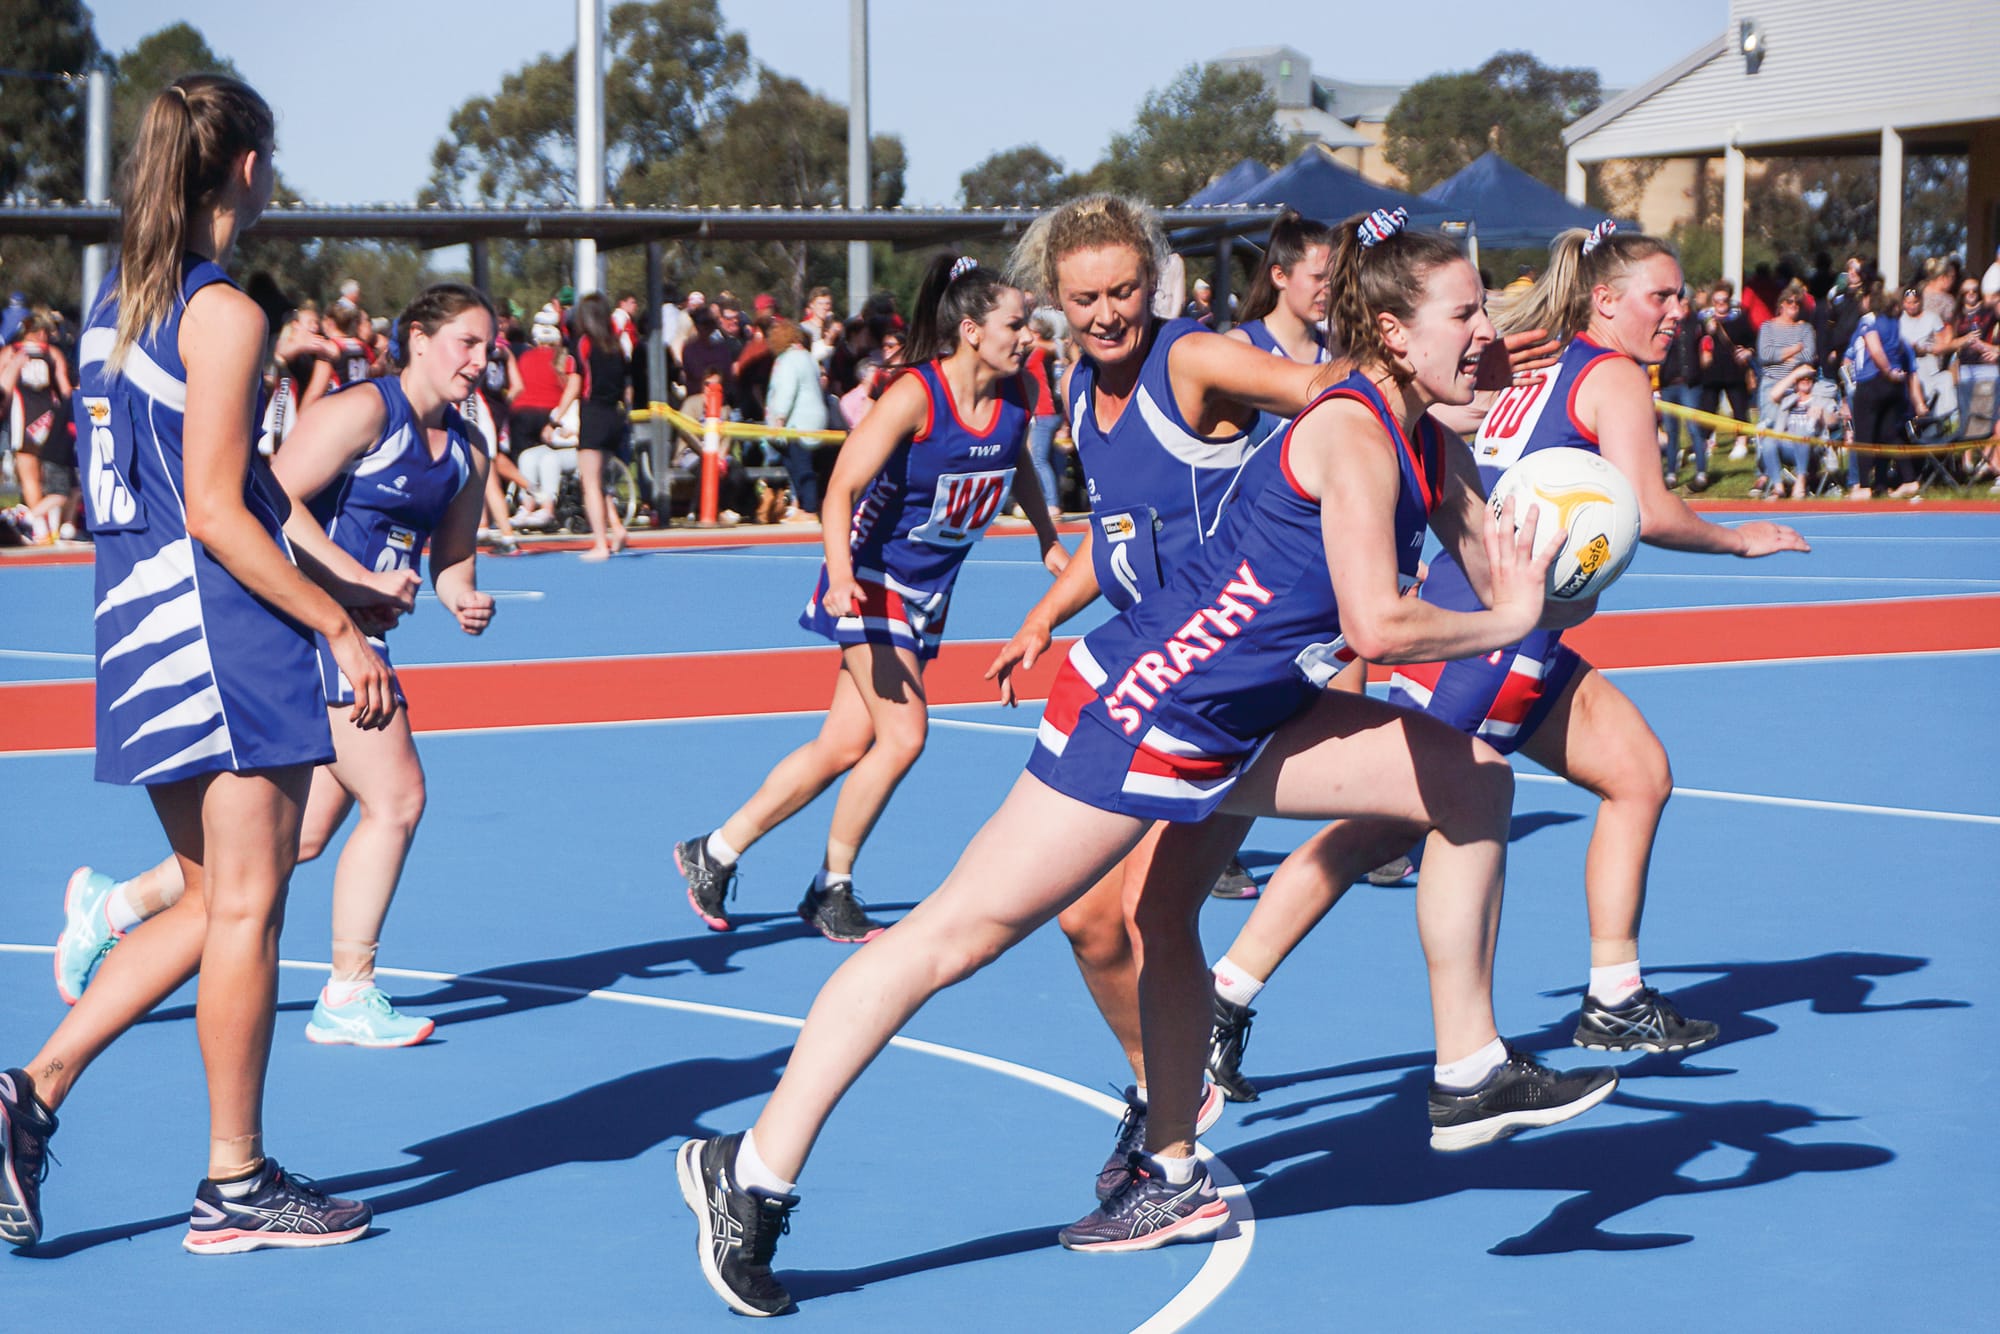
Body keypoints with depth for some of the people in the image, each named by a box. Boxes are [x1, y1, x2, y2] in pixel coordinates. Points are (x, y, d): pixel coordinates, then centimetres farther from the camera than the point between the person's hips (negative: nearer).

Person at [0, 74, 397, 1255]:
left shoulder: (118, 302, 13)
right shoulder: (224, 314, -14)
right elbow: (215, 512, -18)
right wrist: (343, 630, -15)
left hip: (138, 626, 9)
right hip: (227, 627, -9)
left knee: (216, 905, 15)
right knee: (245, 908, 0)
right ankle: (236, 1187, 8)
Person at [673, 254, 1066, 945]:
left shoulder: (1017, 398, -3)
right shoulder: (914, 396, -23)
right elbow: (841, 489, -27)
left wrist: (1049, 540, 22)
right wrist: (842, 573, -41)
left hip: (930, 589, 7)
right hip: (874, 580, -7)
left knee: (845, 746, 6)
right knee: (903, 734, -16)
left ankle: (713, 854, 19)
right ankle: (832, 891, 2)